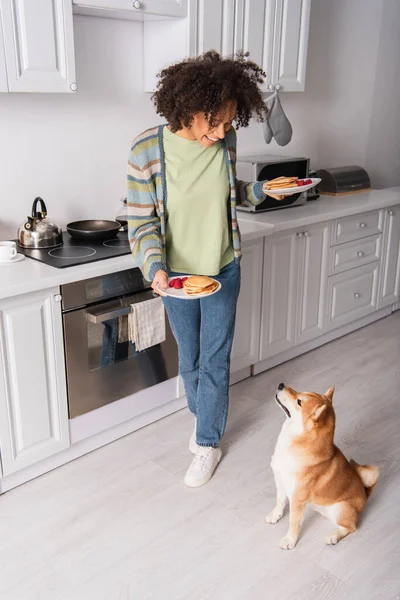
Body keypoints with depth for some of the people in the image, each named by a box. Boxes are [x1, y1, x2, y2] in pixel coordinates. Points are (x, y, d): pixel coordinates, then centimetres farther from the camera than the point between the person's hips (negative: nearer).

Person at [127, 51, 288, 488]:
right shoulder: (147, 149, -20)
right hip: (176, 274, -1)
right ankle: (201, 416, 45)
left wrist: (260, 190, -9)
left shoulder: (225, 140, -10)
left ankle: (208, 444, 27)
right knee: (189, 358, 17)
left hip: (223, 270, 1)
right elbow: (141, 221, -16)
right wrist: (155, 267, -31)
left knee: (215, 359, 8)